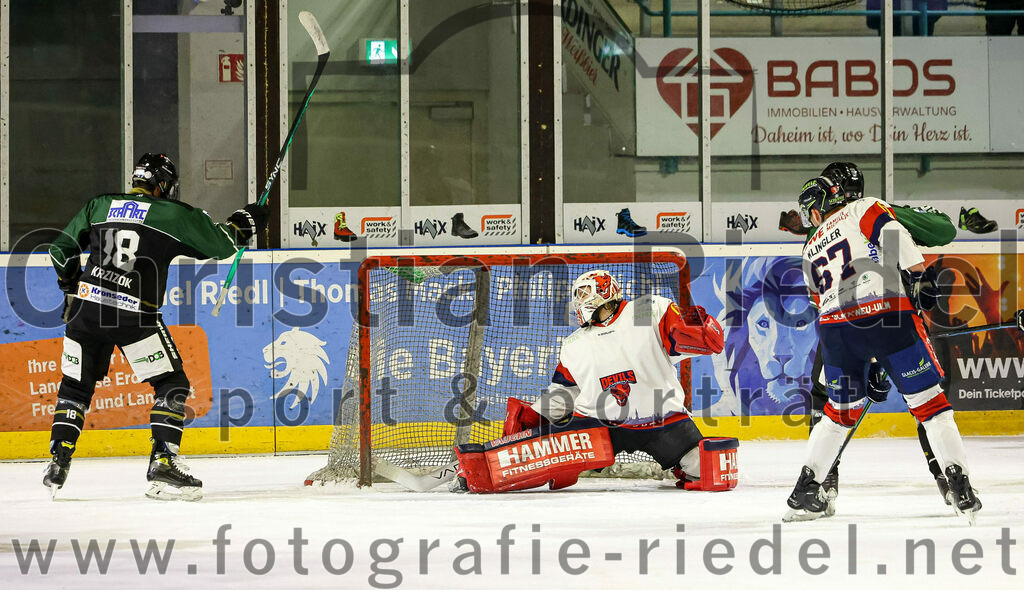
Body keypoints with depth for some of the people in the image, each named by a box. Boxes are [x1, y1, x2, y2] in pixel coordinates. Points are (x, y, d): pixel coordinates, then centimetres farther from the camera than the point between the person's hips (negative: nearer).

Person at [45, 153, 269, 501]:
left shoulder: (99, 206, 15)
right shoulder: (175, 215, 3)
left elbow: (61, 250, 17)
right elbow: (220, 243, 10)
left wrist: (72, 288, 31)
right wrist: (245, 223, 29)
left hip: (86, 308, 4)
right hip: (135, 314, -4)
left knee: (76, 386, 19)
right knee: (172, 384, 6)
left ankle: (58, 463, 11)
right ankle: (162, 463, -4)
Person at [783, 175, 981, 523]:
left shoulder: (811, 252, 28)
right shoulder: (864, 210, 15)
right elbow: (892, 235, -8)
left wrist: (869, 366, 32)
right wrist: (919, 276, -13)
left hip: (836, 326, 4)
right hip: (887, 314, -4)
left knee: (841, 410, 23)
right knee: (929, 401, 1)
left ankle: (805, 490, 20)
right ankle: (960, 488, -7)